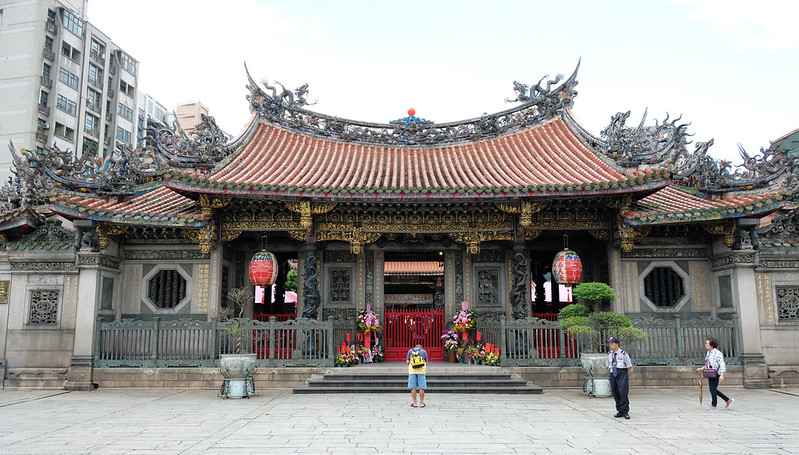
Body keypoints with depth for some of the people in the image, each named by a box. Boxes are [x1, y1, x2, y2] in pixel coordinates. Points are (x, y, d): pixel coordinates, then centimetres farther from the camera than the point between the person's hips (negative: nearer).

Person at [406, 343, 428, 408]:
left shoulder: (410, 351, 12)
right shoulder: (424, 351, 11)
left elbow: (407, 362, 6)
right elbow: (426, 363, 9)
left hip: (412, 371, 0)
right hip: (421, 371, 0)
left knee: (413, 388, 3)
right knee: (421, 388, 3)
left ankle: (415, 403, 4)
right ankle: (421, 403, 6)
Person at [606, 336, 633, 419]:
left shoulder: (623, 354, -10)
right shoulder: (609, 354, 7)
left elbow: (629, 367, -1)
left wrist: (623, 374, 5)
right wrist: (612, 371, 13)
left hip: (622, 374, -5)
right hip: (613, 375, 6)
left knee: (623, 393, -9)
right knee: (615, 393, 7)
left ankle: (625, 412, 1)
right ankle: (619, 411, 18)